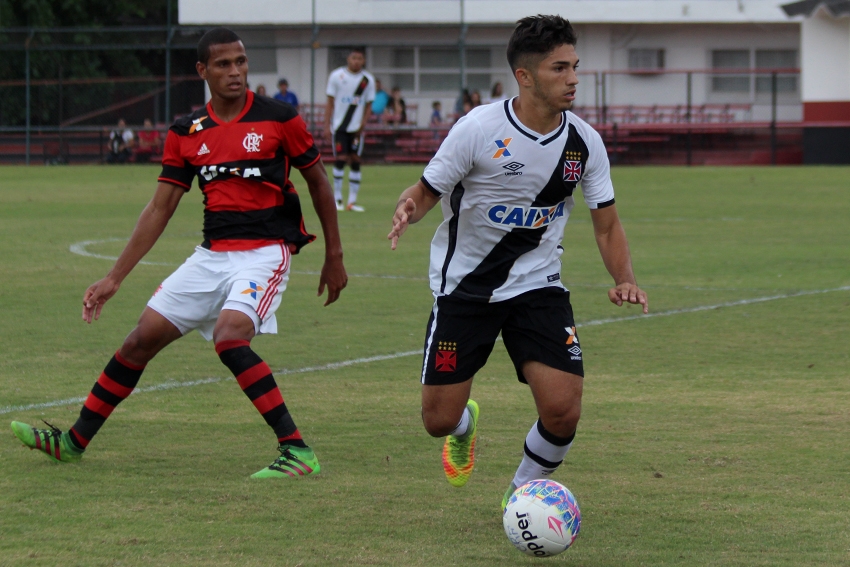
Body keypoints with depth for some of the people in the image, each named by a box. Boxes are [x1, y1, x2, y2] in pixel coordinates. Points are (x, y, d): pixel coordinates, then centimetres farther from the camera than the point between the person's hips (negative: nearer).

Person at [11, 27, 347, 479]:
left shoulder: (279, 119, -6)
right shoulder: (186, 133, 5)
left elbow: (318, 183, 4)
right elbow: (160, 209, 9)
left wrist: (334, 256, 6)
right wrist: (114, 278, 6)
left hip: (266, 251, -5)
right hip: (212, 255, 5)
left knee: (229, 336, -29)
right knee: (142, 338, 6)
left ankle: (297, 451, -27)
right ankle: (74, 442, 21)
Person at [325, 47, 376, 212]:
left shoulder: (368, 79, 2)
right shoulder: (337, 76, -2)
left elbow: (368, 106, 7)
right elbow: (330, 103, 2)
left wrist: (362, 124, -8)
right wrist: (327, 126, -3)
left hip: (357, 128, 2)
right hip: (339, 126, -2)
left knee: (355, 162, 1)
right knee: (340, 160, -7)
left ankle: (352, 201, 4)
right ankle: (337, 198, 2)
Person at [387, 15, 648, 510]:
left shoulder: (584, 142, -5)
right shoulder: (479, 129, -16)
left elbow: (607, 224, 3)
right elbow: (426, 193, -8)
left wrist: (625, 279, -15)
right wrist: (409, 210, -33)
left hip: (538, 284, 2)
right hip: (465, 285, -2)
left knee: (563, 412, -14)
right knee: (439, 420, -1)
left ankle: (523, 492, 17)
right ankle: (465, 425, 40)